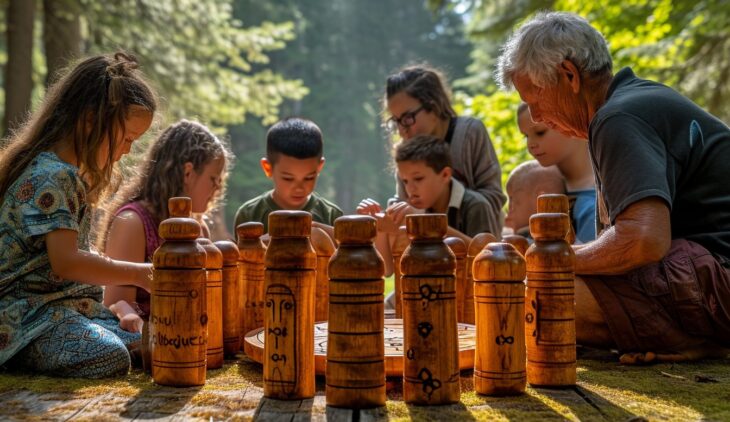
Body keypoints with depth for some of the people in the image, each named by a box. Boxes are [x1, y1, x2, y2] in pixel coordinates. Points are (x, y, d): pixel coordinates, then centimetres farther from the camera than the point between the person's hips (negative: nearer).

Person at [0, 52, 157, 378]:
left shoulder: (71, 175, 16)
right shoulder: (48, 177, -16)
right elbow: (66, 262, -22)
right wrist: (137, 274, -14)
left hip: (70, 307, 11)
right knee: (110, 357, -31)